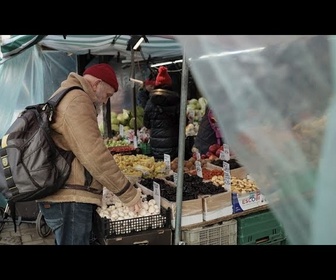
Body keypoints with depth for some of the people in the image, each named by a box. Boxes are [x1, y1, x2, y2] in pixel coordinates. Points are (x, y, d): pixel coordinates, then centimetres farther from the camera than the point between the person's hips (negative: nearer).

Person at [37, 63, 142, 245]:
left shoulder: (64, 97, 20)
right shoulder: (77, 100, -15)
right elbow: (94, 155, -22)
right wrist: (128, 193, -15)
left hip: (60, 195, 11)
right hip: (69, 199, -11)